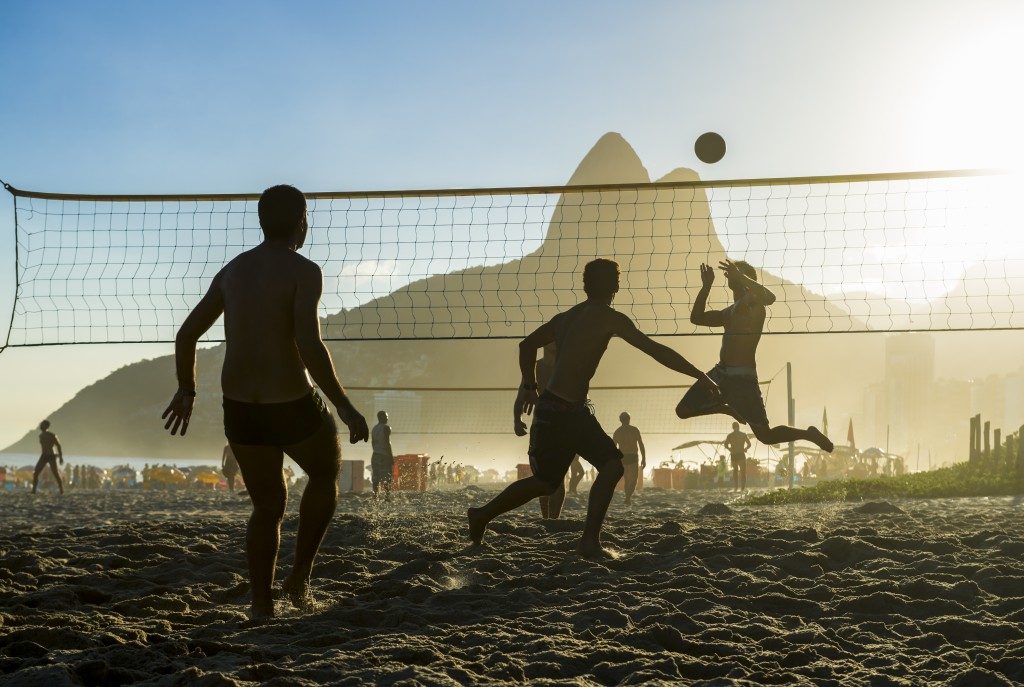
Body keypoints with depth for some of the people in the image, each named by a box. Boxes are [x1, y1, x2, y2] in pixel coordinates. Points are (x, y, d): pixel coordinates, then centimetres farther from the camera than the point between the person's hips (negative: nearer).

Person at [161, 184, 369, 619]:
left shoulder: (232, 271, 9)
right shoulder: (303, 271, -12)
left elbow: (186, 335, 13)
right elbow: (309, 347, -23)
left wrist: (186, 391, 27)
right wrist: (344, 407, -16)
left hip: (239, 409, 5)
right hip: (292, 409, -5)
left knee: (267, 505, 21)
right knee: (326, 473, 25)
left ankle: (262, 604, 14)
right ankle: (299, 577, 18)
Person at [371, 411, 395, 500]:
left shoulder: (374, 428, 12)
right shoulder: (386, 427, -11)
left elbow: (373, 442, 14)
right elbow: (387, 443, -15)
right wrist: (391, 456, -13)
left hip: (375, 455, 7)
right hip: (385, 456, -7)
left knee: (376, 478, 7)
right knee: (387, 478, -5)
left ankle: (375, 496, 7)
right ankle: (387, 496, -9)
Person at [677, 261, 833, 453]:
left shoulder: (753, 301, -4)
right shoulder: (729, 312, 21)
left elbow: (769, 297, -28)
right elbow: (696, 318, 25)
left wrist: (740, 277, -25)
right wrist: (706, 286, 17)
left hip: (742, 377, -8)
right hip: (721, 373, 8)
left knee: (765, 435, -8)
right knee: (683, 410, 8)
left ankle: (809, 434, 18)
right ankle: (730, 408, 28)